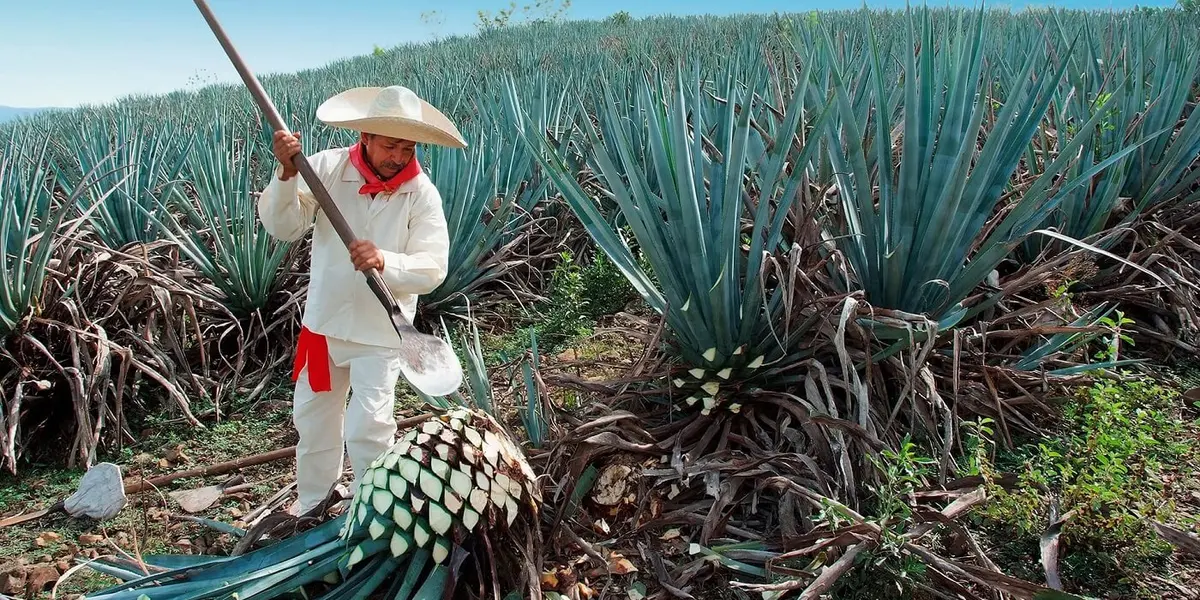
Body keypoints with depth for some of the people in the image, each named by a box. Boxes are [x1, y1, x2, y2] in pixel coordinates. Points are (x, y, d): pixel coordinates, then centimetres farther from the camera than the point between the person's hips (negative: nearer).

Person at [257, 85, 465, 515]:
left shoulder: (422, 194, -15)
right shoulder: (327, 167, -10)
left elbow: (432, 270, -20)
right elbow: (281, 226, -14)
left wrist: (384, 261, -39)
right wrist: (286, 173, -31)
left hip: (380, 331, -3)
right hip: (323, 319, 4)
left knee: (368, 429, -4)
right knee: (312, 417, 21)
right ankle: (313, 499, 46)